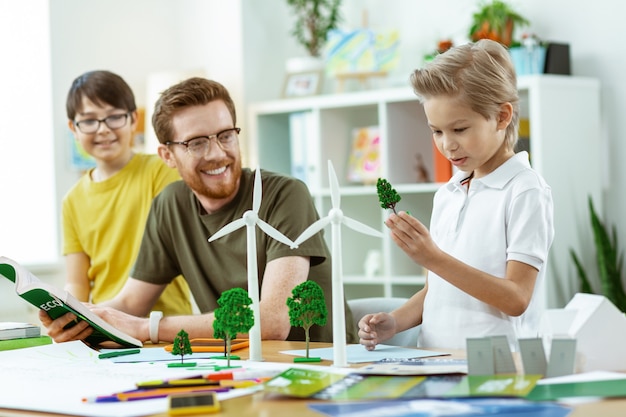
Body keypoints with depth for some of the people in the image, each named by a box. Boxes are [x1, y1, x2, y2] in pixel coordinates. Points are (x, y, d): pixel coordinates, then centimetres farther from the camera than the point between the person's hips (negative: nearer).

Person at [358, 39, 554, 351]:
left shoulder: (525, 191, -3)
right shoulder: (446, 196, 17)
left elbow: (516, 299, -11)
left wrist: (433, 258, -16)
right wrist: (394, 323, 3)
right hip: (435, 361, 6)